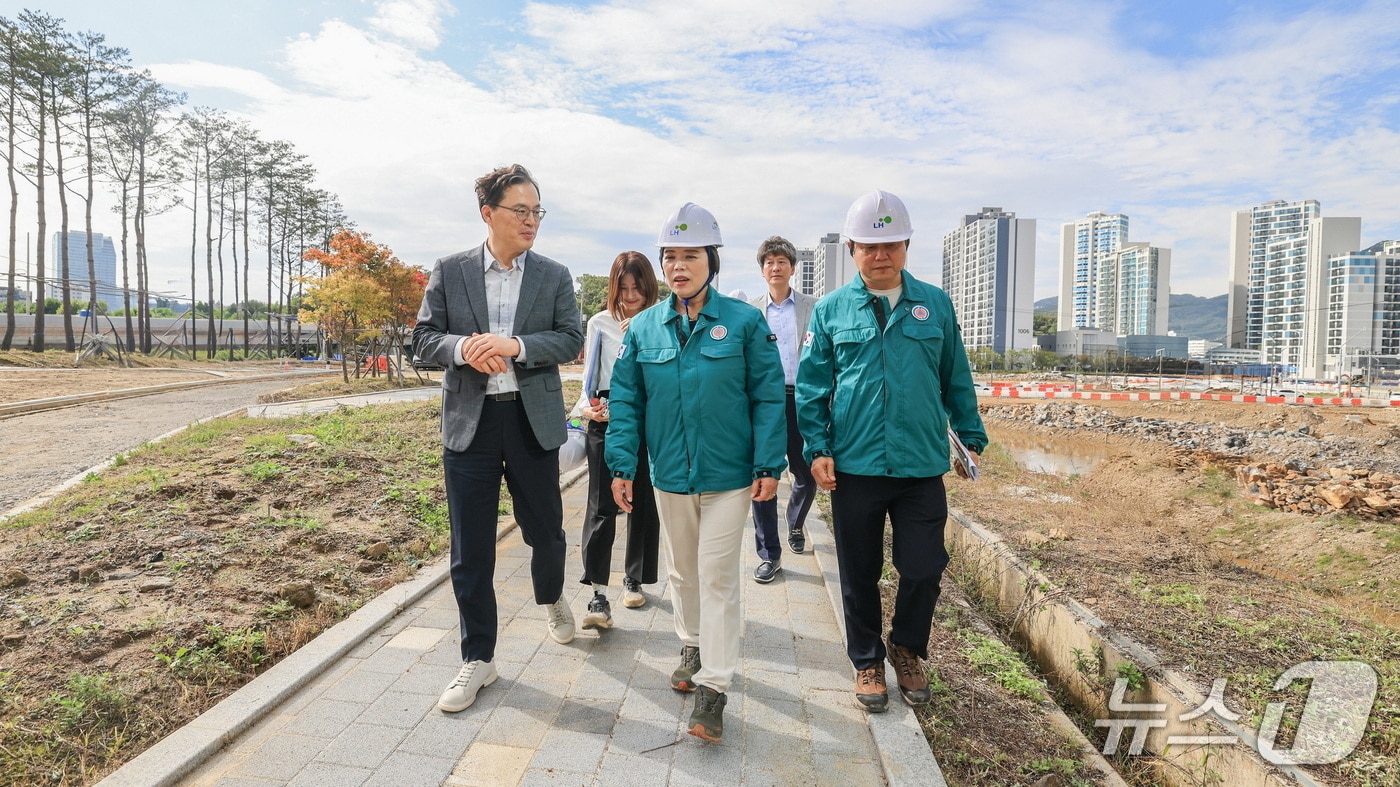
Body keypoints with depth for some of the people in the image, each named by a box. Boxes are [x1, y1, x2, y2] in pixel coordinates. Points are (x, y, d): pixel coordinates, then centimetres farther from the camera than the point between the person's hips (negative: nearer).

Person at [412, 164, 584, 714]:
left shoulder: (554, 276, 4)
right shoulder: (449, 271, 3)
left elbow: (571, 339, -4)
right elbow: (424, 338, 3)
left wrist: (515, 345, -20)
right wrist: (462, 348, -18)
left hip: (534, 421, 0)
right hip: (469, 422, 0)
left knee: (545, 531, 12)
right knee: (470, 549, 5)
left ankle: (551, 597, 47)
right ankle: (478, 658, 21)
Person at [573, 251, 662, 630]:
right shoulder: (599, 324, 8)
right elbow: (589, 376, 11)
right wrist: (587, 408, -6)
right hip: (606, 420, 0)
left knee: (643, 504, 10)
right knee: (601, 505, -7)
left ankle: (634, 579, 28)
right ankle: (598, 594, -7)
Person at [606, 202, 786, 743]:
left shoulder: (745, 322, -8)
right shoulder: (644, 327, 1)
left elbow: (768, 396, -7)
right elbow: (626, 400, 2)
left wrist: (769, 465, -11)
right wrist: (622, 464, -3)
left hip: (728, 475, -3)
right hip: (669, 475, 4)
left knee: (718, 576, 1)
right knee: (682, 571, 19)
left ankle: (713, 688, 10)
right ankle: (693, 646, 41)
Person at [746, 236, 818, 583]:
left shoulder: (812, 307, 6)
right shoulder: (749, 310, 10)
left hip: (801, 400, 0)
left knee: (807, 475, 9)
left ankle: (795, 525, 40)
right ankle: (769, 554, 10)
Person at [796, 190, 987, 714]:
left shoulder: (935, 305, 6)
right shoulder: (831, 310, 2)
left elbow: (956, 380, 12)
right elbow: (811, 386, 2)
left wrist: (971, 436, 11)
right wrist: (818, 449, -5)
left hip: (923, 465, 1)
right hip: (854, 467, -1)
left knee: (923, 568, 5)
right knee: (860, 573, 11)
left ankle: (907, 649, 34)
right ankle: (867, 661, 33)